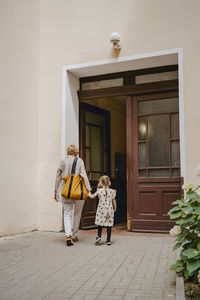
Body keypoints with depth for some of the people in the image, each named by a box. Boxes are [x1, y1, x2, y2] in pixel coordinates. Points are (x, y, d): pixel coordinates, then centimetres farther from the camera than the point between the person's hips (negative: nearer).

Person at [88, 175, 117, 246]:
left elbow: (92, 196, 6)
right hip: (109, 210, 1)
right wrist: (115, 208, 20)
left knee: (100, 224, 11)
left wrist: (89, 194, 28)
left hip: (101, 210, -1)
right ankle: (108, 240, 8)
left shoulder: (99, 191, -5)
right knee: (109, 225, 5)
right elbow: (114, 201, 5)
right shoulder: (112, 191, -1)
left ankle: (99, 236, -3)